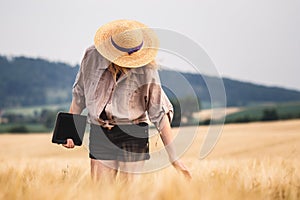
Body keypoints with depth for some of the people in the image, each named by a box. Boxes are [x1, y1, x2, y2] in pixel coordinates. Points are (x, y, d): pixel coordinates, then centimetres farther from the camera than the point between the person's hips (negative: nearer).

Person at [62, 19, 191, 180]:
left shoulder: (147, 70, -12)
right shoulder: (92, 57, -5)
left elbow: (159, 112, -8)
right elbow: (80, 93, 10)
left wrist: (173, 156, -10)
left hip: (133, 135, -2)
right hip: (99, 135, 3)